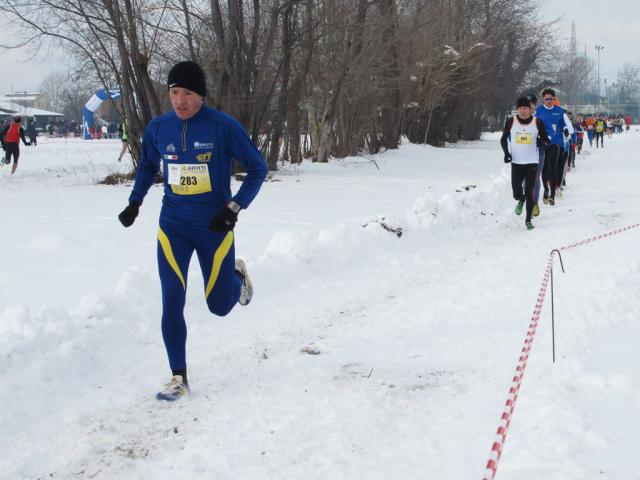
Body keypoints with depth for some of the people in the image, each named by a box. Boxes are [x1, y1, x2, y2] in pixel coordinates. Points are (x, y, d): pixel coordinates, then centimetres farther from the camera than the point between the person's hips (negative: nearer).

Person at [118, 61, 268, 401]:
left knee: (219, 306, 7)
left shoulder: (223, 127, -14)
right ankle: (178, 378, 3)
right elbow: (147, 166, 18)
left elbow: (257, 168, -5)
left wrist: (234, 208, -14)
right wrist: (135, 202, 4)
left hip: (214, 227, -2)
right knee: (172, 303, -8)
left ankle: (237, 276, 43)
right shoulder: (158, 128, -2)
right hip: (173, 226, 2)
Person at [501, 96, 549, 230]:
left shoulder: (537, 122, -3)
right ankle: (521, 200, 34)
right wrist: (506, 152, -4)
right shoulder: (511, 122, -2)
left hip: (532, 162, -1)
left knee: (529, 192, -4)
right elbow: (503, 139, 10)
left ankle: (528, 220, 11)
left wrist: (542, 142, -13)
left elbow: (546, 140, 7)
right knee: (517, 193, -4)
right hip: (516, 162, 1)